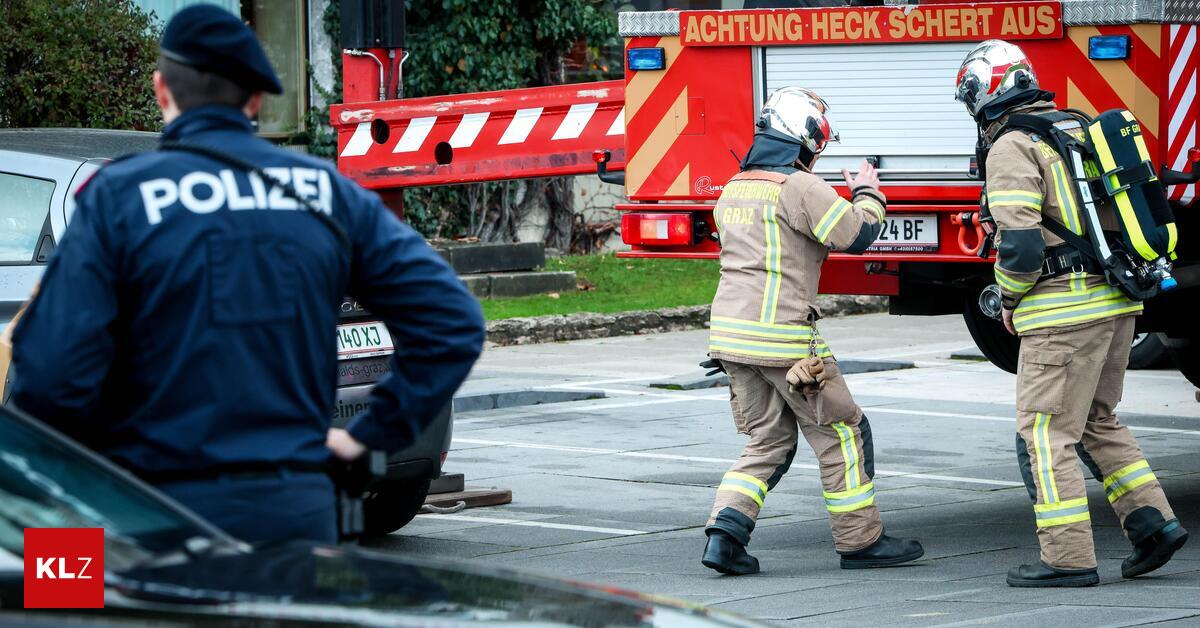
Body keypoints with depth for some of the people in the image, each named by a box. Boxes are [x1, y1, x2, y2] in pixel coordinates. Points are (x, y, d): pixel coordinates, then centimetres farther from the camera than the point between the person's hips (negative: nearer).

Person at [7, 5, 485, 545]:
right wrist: (373, 433, 8)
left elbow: (51, 374, -14)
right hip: (298, 508, 3)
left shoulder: (117, 197, -5)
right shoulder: (325, 192, 7)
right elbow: (453, 322, 4)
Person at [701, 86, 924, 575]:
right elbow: (857, 235, -9)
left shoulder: (733, 189, 15)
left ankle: (726, 530, -2)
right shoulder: (800, 187, -11)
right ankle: (860, 540, 10)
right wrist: (868, 194, 10)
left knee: (770, 440, 15)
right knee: (841, 432, 5)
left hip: (729, 330, 8)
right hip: (781, 336, -8)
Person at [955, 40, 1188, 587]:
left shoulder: (1012, 149, -11)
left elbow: (1019, 244, -19)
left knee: (1046, 433, -2)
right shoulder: (1082, 129, 15)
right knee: (1096, 420, 21)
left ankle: (1068, 557, -3)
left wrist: (1009, 299, -2)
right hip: (1119, 299, 9)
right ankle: (1152, 518, 13)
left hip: (1063, 311, -9)